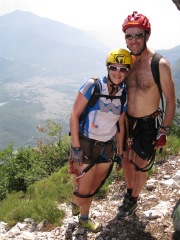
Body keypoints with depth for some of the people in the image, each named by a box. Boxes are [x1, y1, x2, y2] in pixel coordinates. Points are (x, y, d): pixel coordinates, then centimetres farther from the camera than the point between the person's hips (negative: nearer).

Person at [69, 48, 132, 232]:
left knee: (93, 187, 18)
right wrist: (75, 147, -18)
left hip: (107, 147, 5)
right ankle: (75, 200, 39)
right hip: (86, 145, -4)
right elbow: (74, 115, -15)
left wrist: (120, 153, 13)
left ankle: (84, 219, 41)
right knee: (84, 190, 4)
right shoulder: (93, 86, -15)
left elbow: (120, 125, 10)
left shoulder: (124, 95, 1)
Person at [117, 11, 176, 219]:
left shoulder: (160, 64, -20)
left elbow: (171, 100, -13)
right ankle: (129, 192, 44)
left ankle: (134, 200, 35)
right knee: (125, 159, 18)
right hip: (128, 121, 5)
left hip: (148, 124, -5)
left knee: (140, 166, 9)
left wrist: (163, 131, -13)